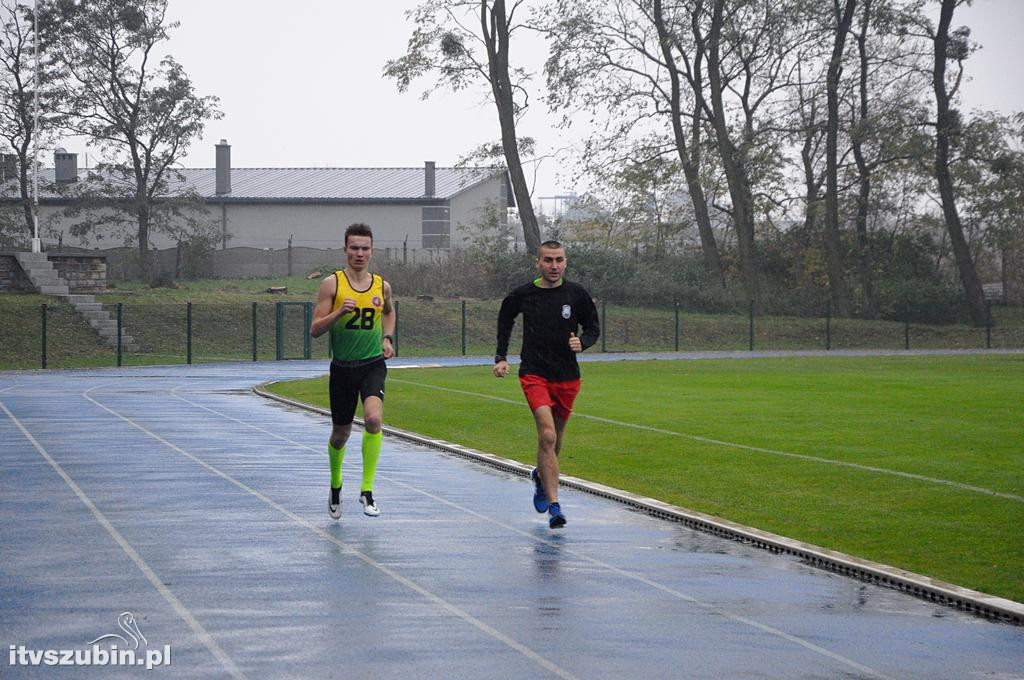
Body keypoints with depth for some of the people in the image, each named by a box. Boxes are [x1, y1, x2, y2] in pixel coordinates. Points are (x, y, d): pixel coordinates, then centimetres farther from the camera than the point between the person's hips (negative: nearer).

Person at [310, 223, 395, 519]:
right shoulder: (332, 284, -6)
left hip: (373, 364, 1)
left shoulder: (382, 286, 3)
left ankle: (367, 490, -17)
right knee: (340, 433, 11)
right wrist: (340, 312, -23)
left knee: (373, 418, -25)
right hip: (342, 367, -1)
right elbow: (315, 330, -8)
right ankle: (335, 485, 40)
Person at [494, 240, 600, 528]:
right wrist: (501, 357, 12)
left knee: (554, 437, 15)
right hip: (534, 375, -2)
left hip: (567, 377, 2)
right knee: (547, 435, -19)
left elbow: (593, 328, 10)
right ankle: (553, 505, -20)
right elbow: (505, 320, 18)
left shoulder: (576, 294, -2)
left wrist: (582, 342, -12)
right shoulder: (523, 295, -3)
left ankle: (540, 476, 48)